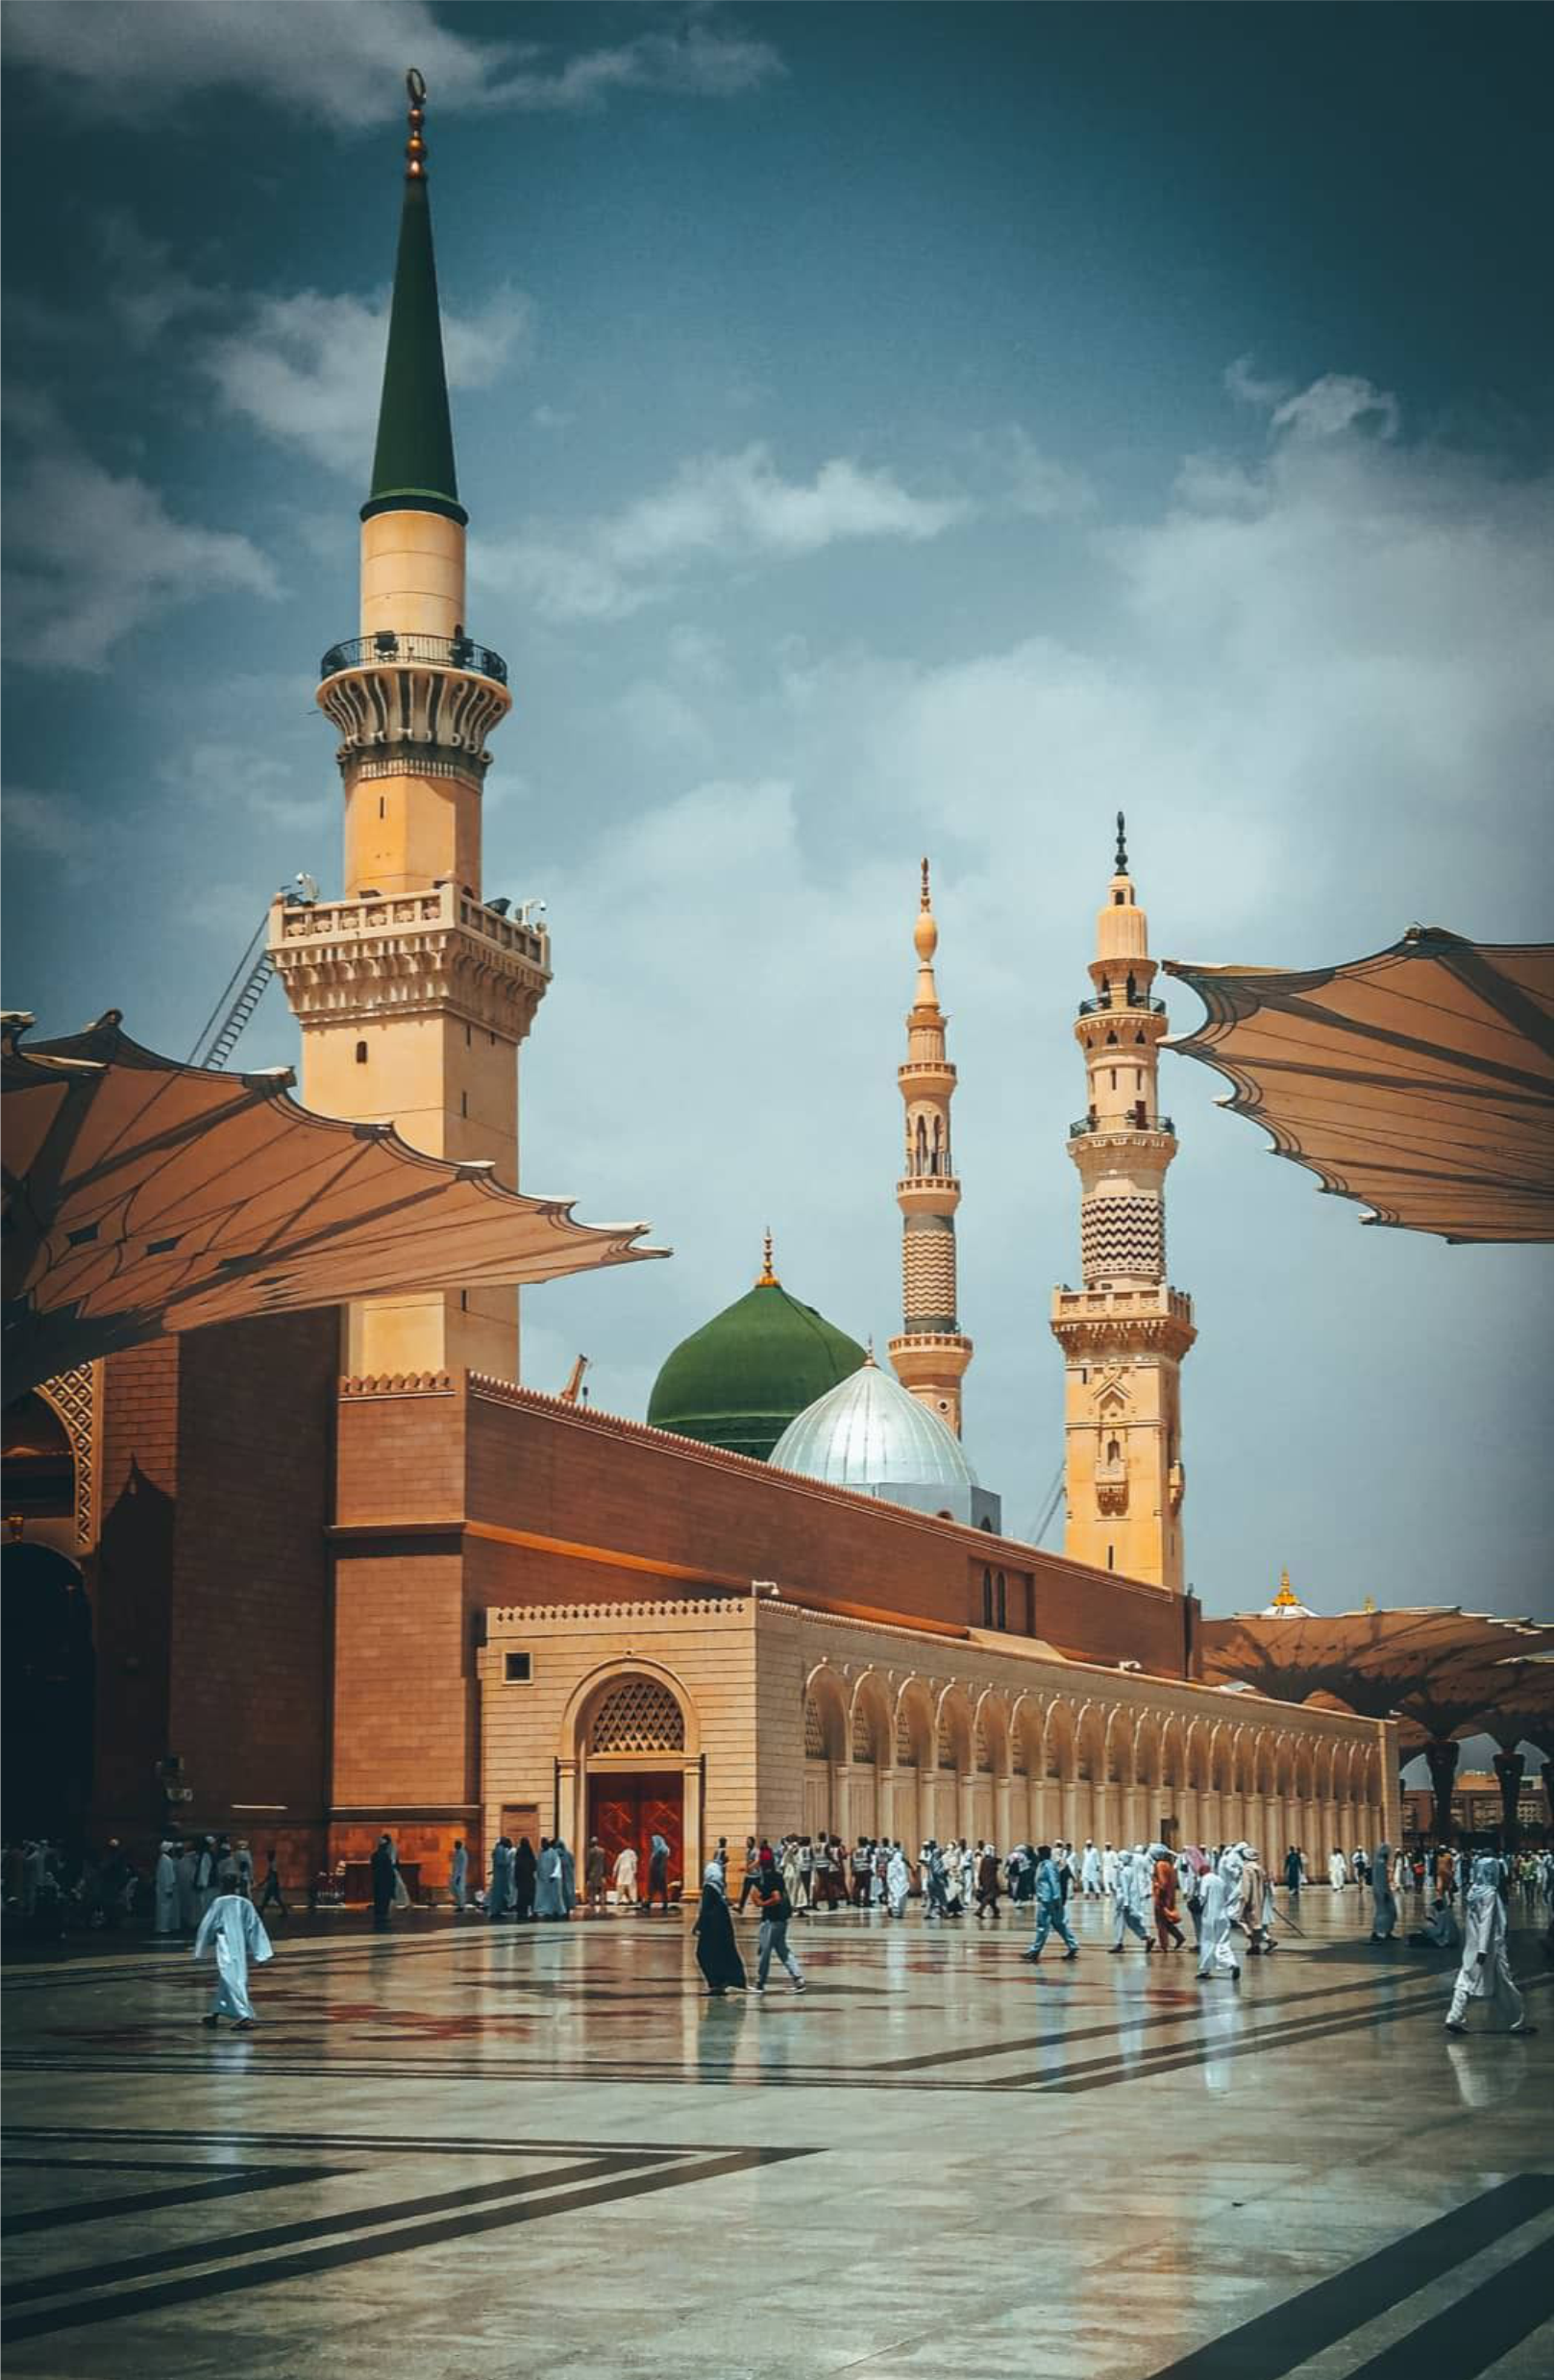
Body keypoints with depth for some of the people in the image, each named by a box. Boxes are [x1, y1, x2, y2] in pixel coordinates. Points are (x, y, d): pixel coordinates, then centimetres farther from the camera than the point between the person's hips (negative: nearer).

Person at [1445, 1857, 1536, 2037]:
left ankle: (1455, 2018, -2)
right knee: (1505, 1985, 5)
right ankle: (1518, 2022, 15)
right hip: (1490, 1947, -7)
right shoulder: (1490, 1894, -16)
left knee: (1466, 1982, 6)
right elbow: (1487, 1922, -20)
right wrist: (1484, 1949, -23)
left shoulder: (1474, 1892, 7)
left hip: (1472, 1947, 7)